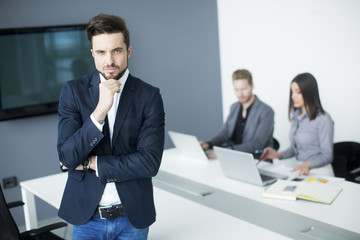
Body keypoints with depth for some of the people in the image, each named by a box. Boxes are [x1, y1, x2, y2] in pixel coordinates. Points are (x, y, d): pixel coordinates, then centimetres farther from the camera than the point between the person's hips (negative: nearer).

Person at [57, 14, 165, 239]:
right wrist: (99, 111, -25)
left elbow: (150, 162, -15)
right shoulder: (73, 91, -5)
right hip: (87, 216, 0)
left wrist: (90, 163, -13)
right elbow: (67, 157, -13)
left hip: (133, 216, 0)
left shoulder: (149, 96, -8)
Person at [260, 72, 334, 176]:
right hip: (301, 170, 7)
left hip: (319, 172, -7)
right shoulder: (296, 116, 13)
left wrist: (307, 164, -29)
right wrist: (278, 155, 3)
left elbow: (327, 156, -13)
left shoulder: (323, 120, -12)